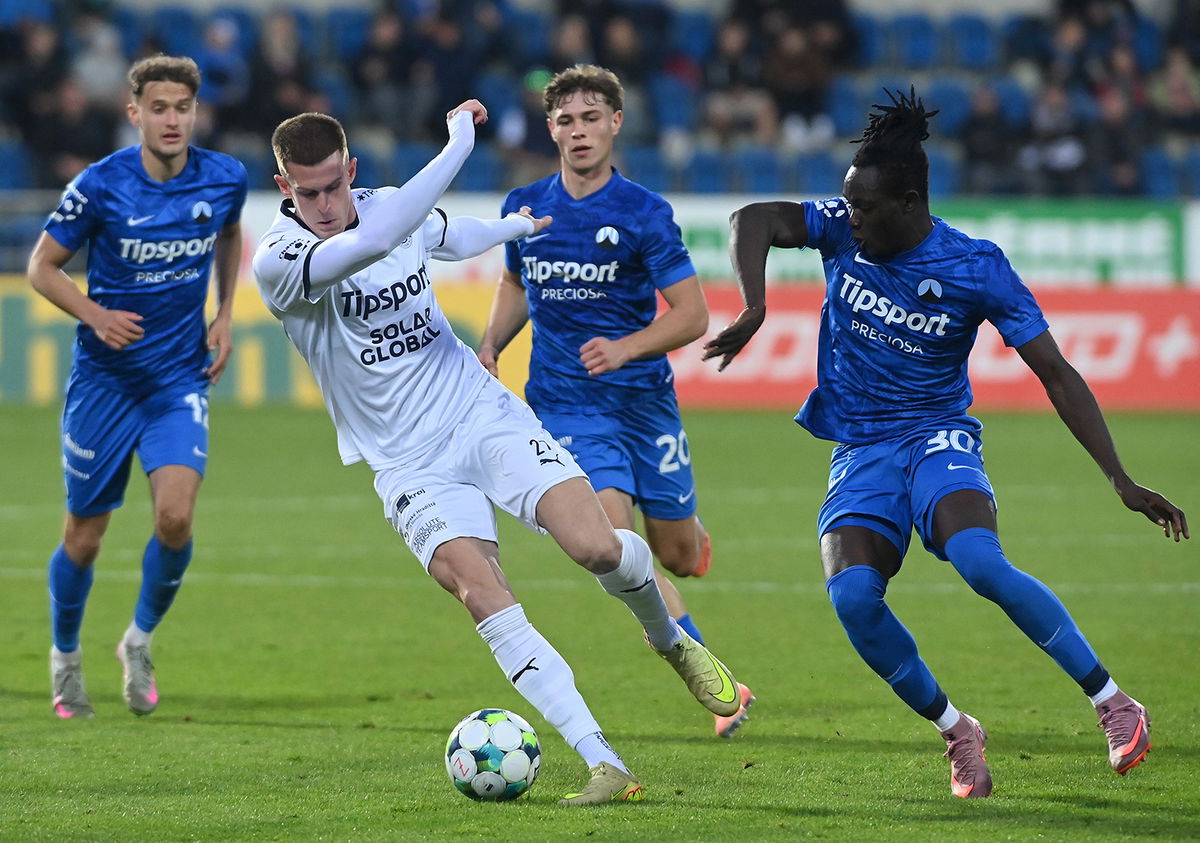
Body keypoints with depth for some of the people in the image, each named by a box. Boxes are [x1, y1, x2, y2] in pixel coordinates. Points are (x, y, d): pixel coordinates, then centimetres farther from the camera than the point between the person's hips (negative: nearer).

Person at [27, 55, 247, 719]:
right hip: (104, 378, -1)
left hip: (180, 377, 1)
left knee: (175, 515, -19)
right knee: (84, 538, 5)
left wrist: (225, 314, 9)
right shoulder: (101, 185, -15)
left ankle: (140, 641, 7)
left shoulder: (225, 179, -5)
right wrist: (96, 315, -21)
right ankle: (65, 658, 31)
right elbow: (42, 266, -5)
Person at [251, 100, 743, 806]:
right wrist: (460, 143, -31)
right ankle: (605, 768, -25)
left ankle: (670, 640, 18)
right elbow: (375, 242, -36)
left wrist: (518, 225, 45)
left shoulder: (393, 206, 2)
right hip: (411, 466, -3)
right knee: (481, 594, -25)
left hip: (485, 413, 3)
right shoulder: (278, 262, -17)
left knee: (597, 546, -17)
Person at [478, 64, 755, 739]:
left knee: (678, 557, 9)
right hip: (567, 406, 1)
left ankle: (691, 530, 50)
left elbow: (692, 315, -7)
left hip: (645, 398, 0)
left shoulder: (644, 214, -7)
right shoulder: (525, 208, 3)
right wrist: (492, 343, 4)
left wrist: (624, 348, -23)